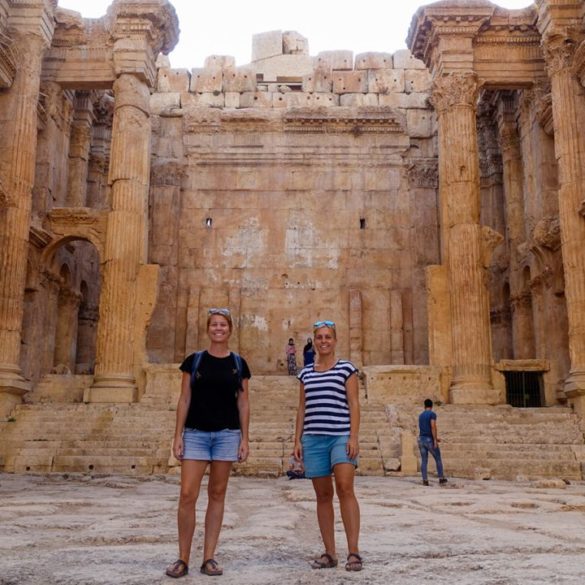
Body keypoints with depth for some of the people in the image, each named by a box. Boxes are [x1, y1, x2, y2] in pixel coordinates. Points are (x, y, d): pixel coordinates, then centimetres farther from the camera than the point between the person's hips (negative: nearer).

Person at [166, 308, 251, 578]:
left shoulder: (238, 363, 6)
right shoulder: (193, 360, 4)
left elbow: (243, 403, 6)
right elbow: (184, 399, 3)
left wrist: (244, 438, 0)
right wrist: (178, 435, -4)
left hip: (227, 434, 1)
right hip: (195, 433, -1)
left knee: (217, 495, 5)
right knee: (187, 495, -7)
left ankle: (209, 558, 13)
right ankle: (182, 558, 5)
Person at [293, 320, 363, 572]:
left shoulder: (346, 368, 4)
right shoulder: (306, 373, 14)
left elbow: (353, 404, -1)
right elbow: (302, 408, 16)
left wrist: (354, 437, -10)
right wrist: (297, 440, 9)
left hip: (341, 436, -4)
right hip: (313, 438, 4)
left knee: (345, 488, -17)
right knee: (323, 495, 5)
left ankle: (353, 551, -13)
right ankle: (329, 553, 11)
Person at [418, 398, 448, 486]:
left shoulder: (420, 415, 15)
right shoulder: (432, 414, -8)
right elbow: (433, 427, -18)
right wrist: (435, 440, -17)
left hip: (421, 439, 6)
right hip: (429, 440, -5)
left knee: (424, 461, 4)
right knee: (438, 459, 10)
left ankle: (425, 480, -2)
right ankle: (441, 478, 15)